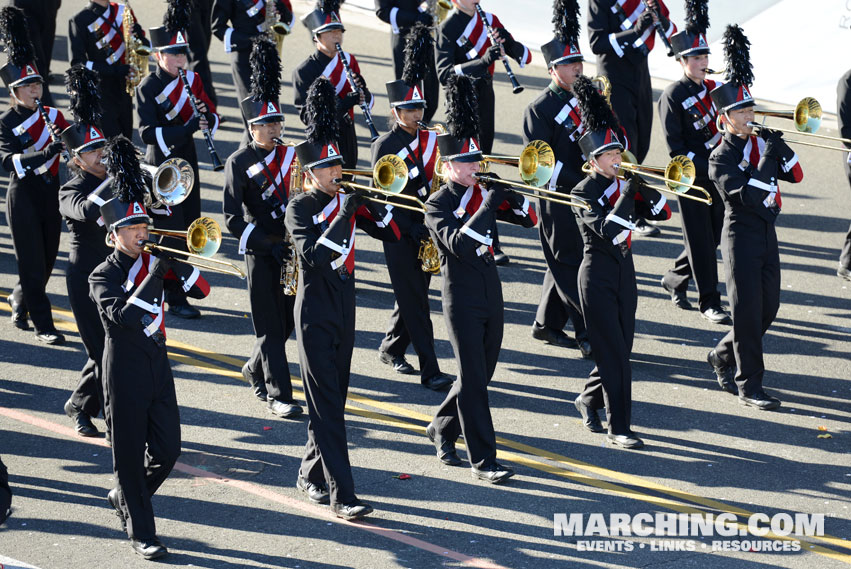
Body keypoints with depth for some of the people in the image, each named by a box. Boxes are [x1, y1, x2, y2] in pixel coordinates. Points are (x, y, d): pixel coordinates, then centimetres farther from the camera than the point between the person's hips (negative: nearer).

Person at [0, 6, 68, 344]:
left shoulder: (54, 116, 5)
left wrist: (65, 141, -22)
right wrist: (47, 153, -35)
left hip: (52, 197, 5)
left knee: (47, 262, 13)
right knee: (32, 264, -5)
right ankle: (43, 326, -1)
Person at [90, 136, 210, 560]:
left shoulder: (154, 262, 7)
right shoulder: (103, 277, -9)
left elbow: (201, 290, 4)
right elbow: (123, 316, -26)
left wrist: (175, 264, -12)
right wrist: (154, 276, -27)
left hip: (158, 364, 6)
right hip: (125, 371, -6)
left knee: (168, 450, 6)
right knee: (130, 454, 1)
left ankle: (125, 497, 32)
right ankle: (141, 533, 9)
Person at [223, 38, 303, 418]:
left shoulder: (291, 156, 7)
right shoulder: (239, 163, -8)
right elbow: (232, 218, -12)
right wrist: (269, 244, -18)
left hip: (293, 249, 5)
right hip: (261, 252, -5)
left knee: (288, 320, 11)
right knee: (270, 325, -1)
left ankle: (255, 369, 35)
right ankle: (278, 395, 3)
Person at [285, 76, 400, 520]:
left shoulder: (348, 200, 6)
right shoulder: (299, 209, -11)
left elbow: (391, 234, 6)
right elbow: (314, 256, -26)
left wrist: (374, 204, -11)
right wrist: (344, 216, -28)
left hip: (344, 308, 7)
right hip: (315, 314, -7)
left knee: (334, 399, 15)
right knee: (327, 406, -9)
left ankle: (311, 474, 31)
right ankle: (341, 495, -13)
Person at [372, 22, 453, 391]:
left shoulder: (430, 140, 8)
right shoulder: (384, 147, -9)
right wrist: (416, 230, -20)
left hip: (428, 230, 6)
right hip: (400, 233, -6)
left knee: (413, 296, 15)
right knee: (415, 301, -6)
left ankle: (391, 349, 34)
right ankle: (430, 370, -8)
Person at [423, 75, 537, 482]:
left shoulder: (485, 194, 8)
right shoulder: (438, 205, -11)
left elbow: (529, 219, 8)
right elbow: (459, 243, -27)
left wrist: (509, 194, -11)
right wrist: (490, 203, -28)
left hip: (491, 296, 7)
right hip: (462, 300, -7)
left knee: (481, 374, 15)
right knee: (473, 378, -6)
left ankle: (442, 429, 37)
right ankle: (483, 461, -3)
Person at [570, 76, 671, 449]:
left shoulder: (625, 184, 6)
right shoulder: (583, 193, -13)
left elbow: (661, 213, 3)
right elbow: (609, 232, -25)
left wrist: (644, 190, -12)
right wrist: (627, 196, -26)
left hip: (625, 273, 7)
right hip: (598, 276, -7)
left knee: (620, 349, 13)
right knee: (613, 353, -7)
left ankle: (589, 400, 36)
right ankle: (618, 429, -2)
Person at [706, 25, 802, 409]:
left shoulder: (762, 142, 7)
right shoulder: (721, 158, -12)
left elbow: (796, 175, 7)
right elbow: (747, 194, -22)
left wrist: (781, 148, -9)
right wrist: (768, 158, -24)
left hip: (767, 234, 7)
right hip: (741, 236, -7)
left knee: (768, 309, 10)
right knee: (748, 311, -5)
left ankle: (723, 356, 31)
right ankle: (749, 387, 0)